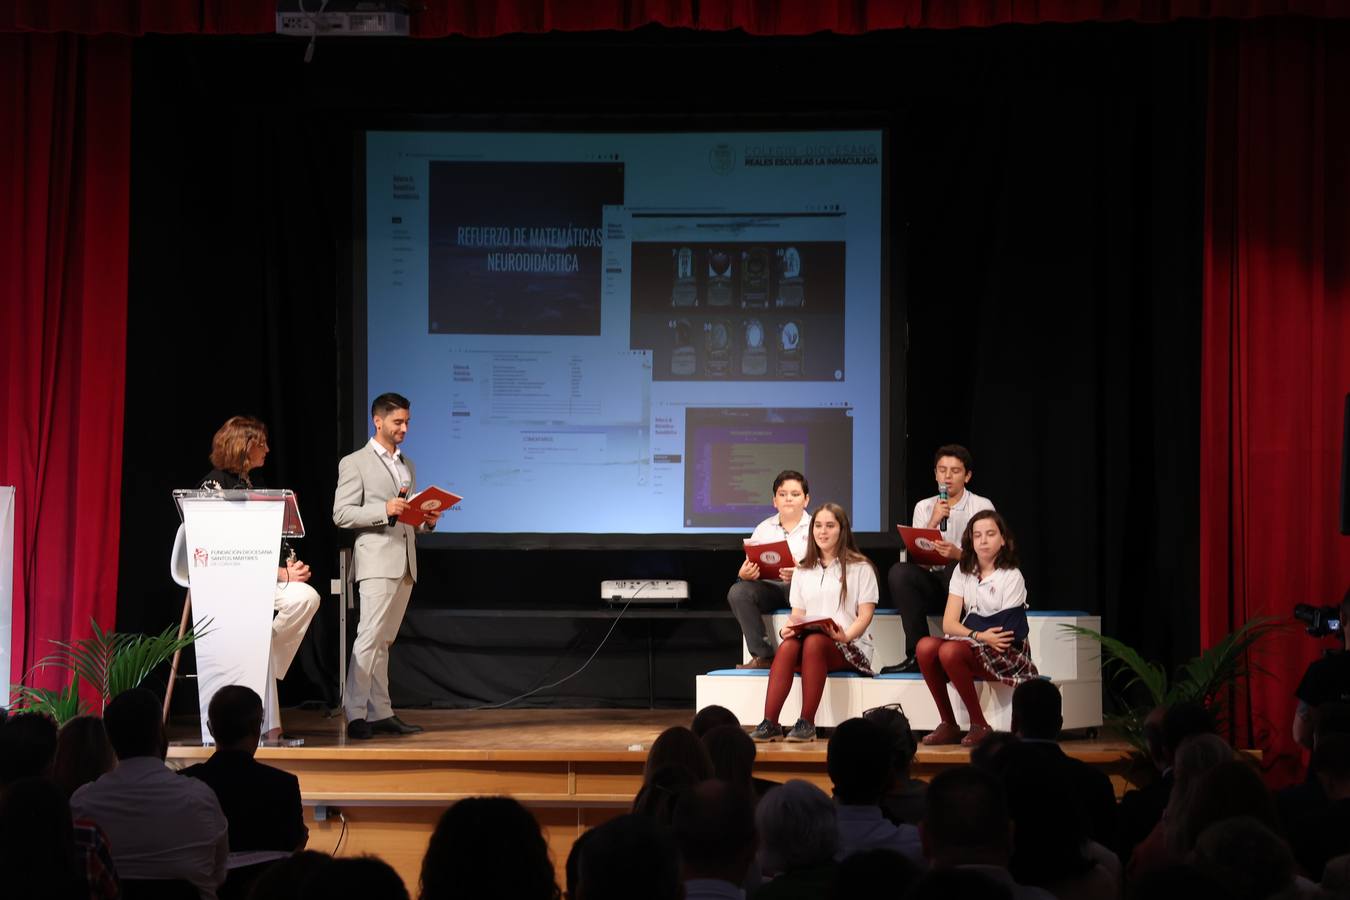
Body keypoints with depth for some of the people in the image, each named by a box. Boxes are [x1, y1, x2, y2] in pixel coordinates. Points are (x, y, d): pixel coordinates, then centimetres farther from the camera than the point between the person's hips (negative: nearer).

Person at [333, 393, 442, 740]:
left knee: (384, 642, 8)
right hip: (377, 561, -7)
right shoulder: (354, 463, -1)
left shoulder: (408, 465, 21)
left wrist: (426, 520, 4)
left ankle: (380, 713, 7)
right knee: (370, 636, -14)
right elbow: (341, 514, -8)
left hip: (405, 563, 7)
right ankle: (356, 716, -14)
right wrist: (384, 510, -20)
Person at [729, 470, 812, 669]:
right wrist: (744, 574, -17)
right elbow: (747, 568, 10)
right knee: (738, 592, -26)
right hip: (770, 587, 4)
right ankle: (763, 656, -25)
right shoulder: (764, 528, 17)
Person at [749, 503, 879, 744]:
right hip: (808, 638, 3)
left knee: (814, 642, -37)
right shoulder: (803, 570, 21)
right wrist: (789, 628, -9)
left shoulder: (860, 568, 7)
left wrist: (846, 635, -22)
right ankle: (769, 724, -41)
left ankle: (807, 724, -36)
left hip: (850, 647, -3)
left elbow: (865, 615, -2)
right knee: (788, 646, -33)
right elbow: (797, 614, 15)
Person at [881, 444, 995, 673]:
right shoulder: (924, 507, 10)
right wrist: (933, 522, -14)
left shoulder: (982, 506, 2)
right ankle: (917, 654, -26)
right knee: (899, 573, -26)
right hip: (934, 583, 3)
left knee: (956, 568, -36)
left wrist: (958, 554, -26)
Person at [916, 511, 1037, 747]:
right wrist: (978, 635, -19)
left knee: (950, 651, -33)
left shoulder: (1011, 576, -4)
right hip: (970, 645, 5)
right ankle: (948, 726, -15)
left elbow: (1005, 630, -9)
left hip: (1006, 656, -5)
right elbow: (949, 623, -1)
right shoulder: (963, 572, 10)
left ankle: (980, 726, -20)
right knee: (925, 646, -25)